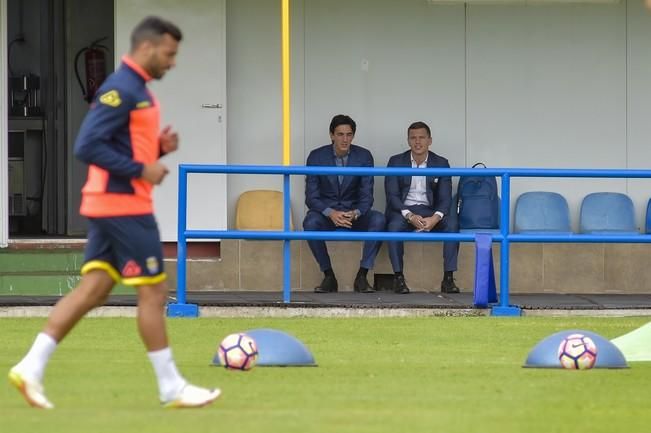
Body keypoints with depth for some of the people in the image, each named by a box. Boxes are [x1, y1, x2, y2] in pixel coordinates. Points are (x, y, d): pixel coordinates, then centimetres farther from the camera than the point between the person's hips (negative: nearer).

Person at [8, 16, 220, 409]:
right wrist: (141, 169, -20)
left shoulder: (137, 90, 16)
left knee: (93, 289, 7)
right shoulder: (121, 89, -16)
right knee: (153, 291, -3)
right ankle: (172, 388, 4)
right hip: (124, 205, -10)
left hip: (112, 205, 10)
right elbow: (88, 147, -22)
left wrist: (158, 147, 6)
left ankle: (31, 368, 4)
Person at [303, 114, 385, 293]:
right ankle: (328, 276, -21)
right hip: (327, 213, -1)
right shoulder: (316, 157, -7)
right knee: (310, 222, -35)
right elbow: (311, 197, -8)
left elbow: (366, 196, -5)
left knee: (378, 219, -30)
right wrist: (331, 213, -29)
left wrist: (355, 213, -28)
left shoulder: (364, 157, -4)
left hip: (354, 214, 1)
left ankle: (362, 276, -23)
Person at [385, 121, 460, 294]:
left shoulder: (441, 163, 5)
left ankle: (448, 278, -28)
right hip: (403, 210, -1)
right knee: (394, 226, -35)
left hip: (429, 211, 1)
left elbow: (445, 198, -1)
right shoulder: (396, 162, 2)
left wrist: (435, 218, -23)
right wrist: (410, 216, -23)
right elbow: (392, 195, -5)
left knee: (451, 226, -28)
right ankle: (398, 278, -32)